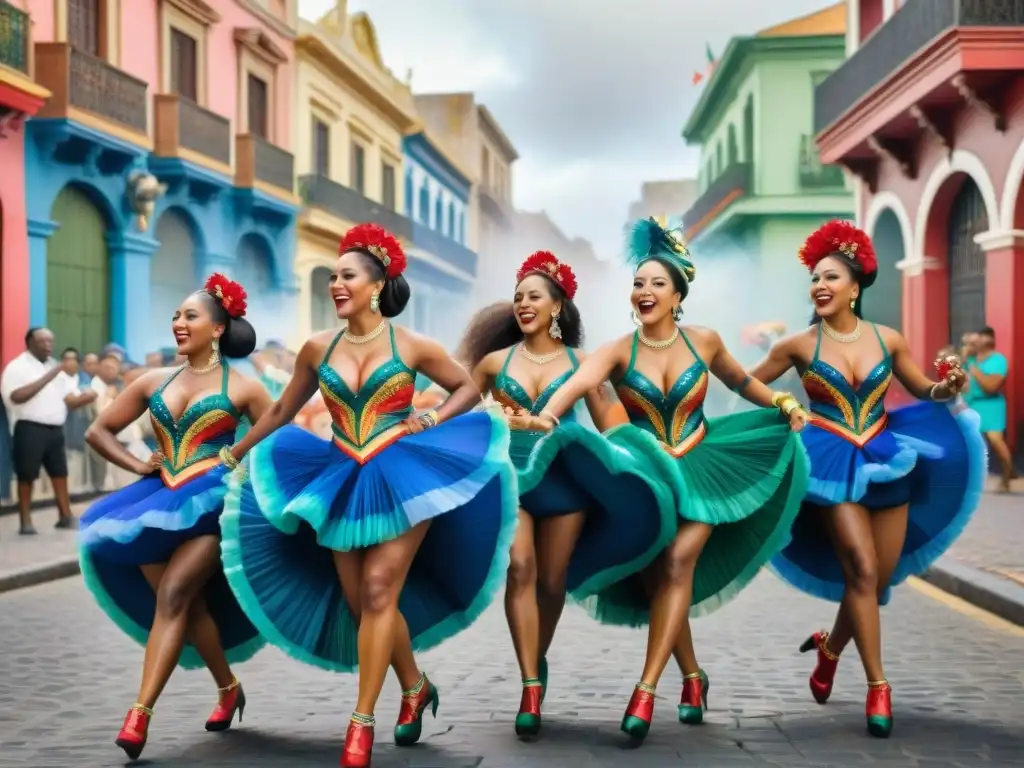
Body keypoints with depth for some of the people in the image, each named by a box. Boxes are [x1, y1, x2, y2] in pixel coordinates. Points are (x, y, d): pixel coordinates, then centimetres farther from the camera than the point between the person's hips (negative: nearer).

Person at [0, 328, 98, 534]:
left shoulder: (55, 367, 16)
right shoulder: (17, 367, -6)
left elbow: (68, 399, 14)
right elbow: (18, 396, -21)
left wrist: (83, 398, -9)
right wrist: (47, 378, -20)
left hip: (55, 428, 7)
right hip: (29, 428, -7)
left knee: (60, 472, 9)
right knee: (27, 475, -2)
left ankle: (66, 516, 16)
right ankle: (26, 521, 4)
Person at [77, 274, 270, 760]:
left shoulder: (241, 388, 2)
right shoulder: (154, 382, 12)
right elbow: (98, 432, 18)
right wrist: (139, 466, 6)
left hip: (213, 501, -5)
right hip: (164, 503, 5)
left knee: (172, 593, -20)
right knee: (188, 603, 4)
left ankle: (140, 713, -23)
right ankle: (228, 689, 27)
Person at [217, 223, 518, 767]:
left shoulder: (410, 346, -4)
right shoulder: (318, 349, 4)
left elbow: (468, 388, 8)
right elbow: (281, 412, 15)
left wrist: (432, 421, -7)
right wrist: (234, 455, 17)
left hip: (400, 478, -4)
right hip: (342, 483, 4)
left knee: (378, 594, -12)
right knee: (360, 601, 5)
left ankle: (362, 721, -7)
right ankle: (415, 688, 28)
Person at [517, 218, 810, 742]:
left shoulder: (704, 341, -3)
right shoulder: (619, 352, -10)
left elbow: (740, 381, 17)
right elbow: (581, 381, -32)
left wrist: (782, 404, 2)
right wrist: (548, 416, -52)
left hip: (702, 466, -1)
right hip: (648, 473, 1)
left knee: (677, 561, -20)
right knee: (656, 575, 2)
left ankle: (646, 689, -21)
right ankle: (693, 677, 25)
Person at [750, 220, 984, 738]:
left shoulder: (888, 340, 1)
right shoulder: (798, 346, -5)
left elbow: (924, 390, 13)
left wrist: (948, 387, -6)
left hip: (886, 461, 3)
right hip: (834, 464, -3)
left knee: (880, 580, 7)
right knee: (862, 571, -15)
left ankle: (829, 647, 35)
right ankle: (877, 685, -6)